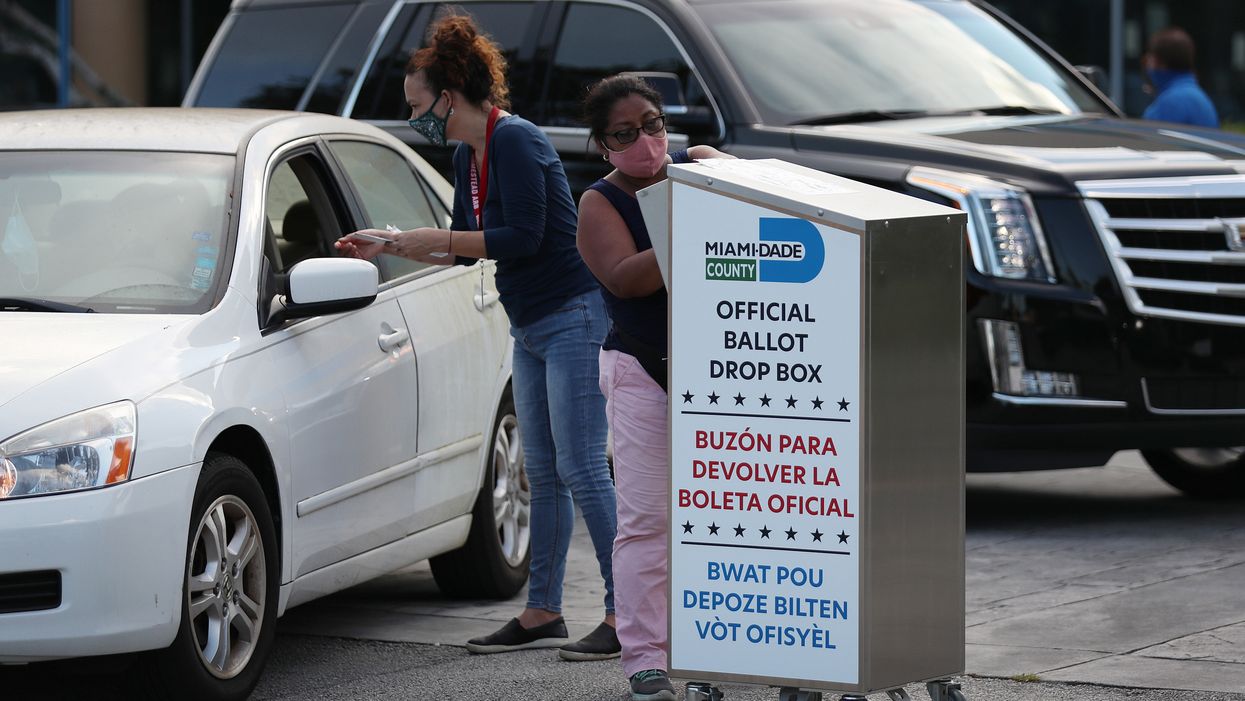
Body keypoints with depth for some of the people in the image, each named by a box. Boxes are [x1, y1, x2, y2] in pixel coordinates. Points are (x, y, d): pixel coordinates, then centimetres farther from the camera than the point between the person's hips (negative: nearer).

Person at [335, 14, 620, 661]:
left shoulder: (515, 141, -16)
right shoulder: (468, 157, 12)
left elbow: (522, 237, -23)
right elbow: (466, 251, 22)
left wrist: (433, 236, -16)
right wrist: (389, 245, 17)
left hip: (573, 317, -10)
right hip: (531, 328, 10)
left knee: (581, 471, -10)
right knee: (543, 474, 11)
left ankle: (624, 615, -8)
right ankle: (542, 612, 15)